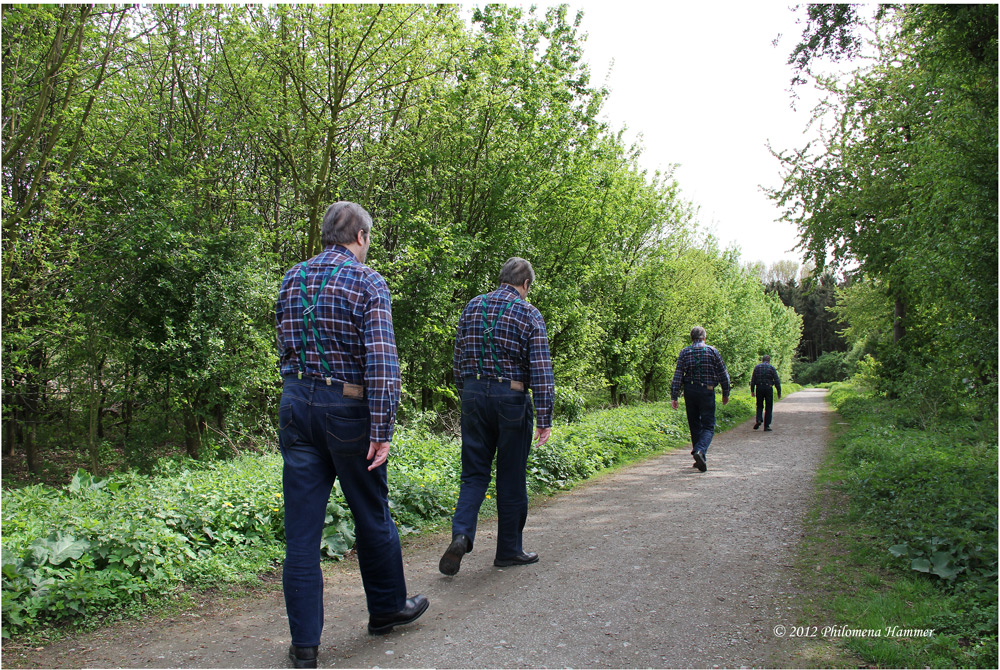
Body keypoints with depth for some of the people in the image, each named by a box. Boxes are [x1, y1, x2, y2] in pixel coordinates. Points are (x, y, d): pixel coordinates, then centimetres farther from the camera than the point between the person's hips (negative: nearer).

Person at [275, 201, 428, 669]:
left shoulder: (292, 279, 10)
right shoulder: (368, 282, -8)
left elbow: (285, 348, 16)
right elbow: (381, 361, -16)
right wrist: (382, 429, -16)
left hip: (295, 402, 5)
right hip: (346, 407, -5)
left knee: (301, 525, 7)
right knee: (371, 514, 14)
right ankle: (386, 607, 32)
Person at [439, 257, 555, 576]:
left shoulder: (472, 307, 8)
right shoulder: (529, 314, -4)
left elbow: (458, 359, 12)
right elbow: (541, 370, -10)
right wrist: (544, 418, -9)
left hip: (473, 394, 3)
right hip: (511, 398, -3)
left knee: (474, 472, 11)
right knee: (511, 478, 8)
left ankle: (461, 533, -9)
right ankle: (509, 549, 20)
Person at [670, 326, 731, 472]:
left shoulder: (684, 352, 1)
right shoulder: (712, 351, -1)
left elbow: (677, 376, -4)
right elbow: (723, 374, 1)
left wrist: (674, 397, -3)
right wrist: (726, 393, 12)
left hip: (690, 391, 2)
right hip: (707, 391, -2)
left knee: (695, 426, 13)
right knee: (708, 426, 1)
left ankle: (701, 459, 18)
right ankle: (700, 451, -25)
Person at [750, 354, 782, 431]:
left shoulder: (757, 367, 8)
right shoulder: (771, 368, 2)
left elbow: (753, 380, 4)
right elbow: (777, 381, -1)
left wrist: (752, 391, 8)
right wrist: (779, 392, 2)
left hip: (759, 388, 2)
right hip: (768, 388, -2)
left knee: (759, 406, 15)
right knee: (768, 408, 7)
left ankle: (759, 420, -9)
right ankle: (766, 426, 4)